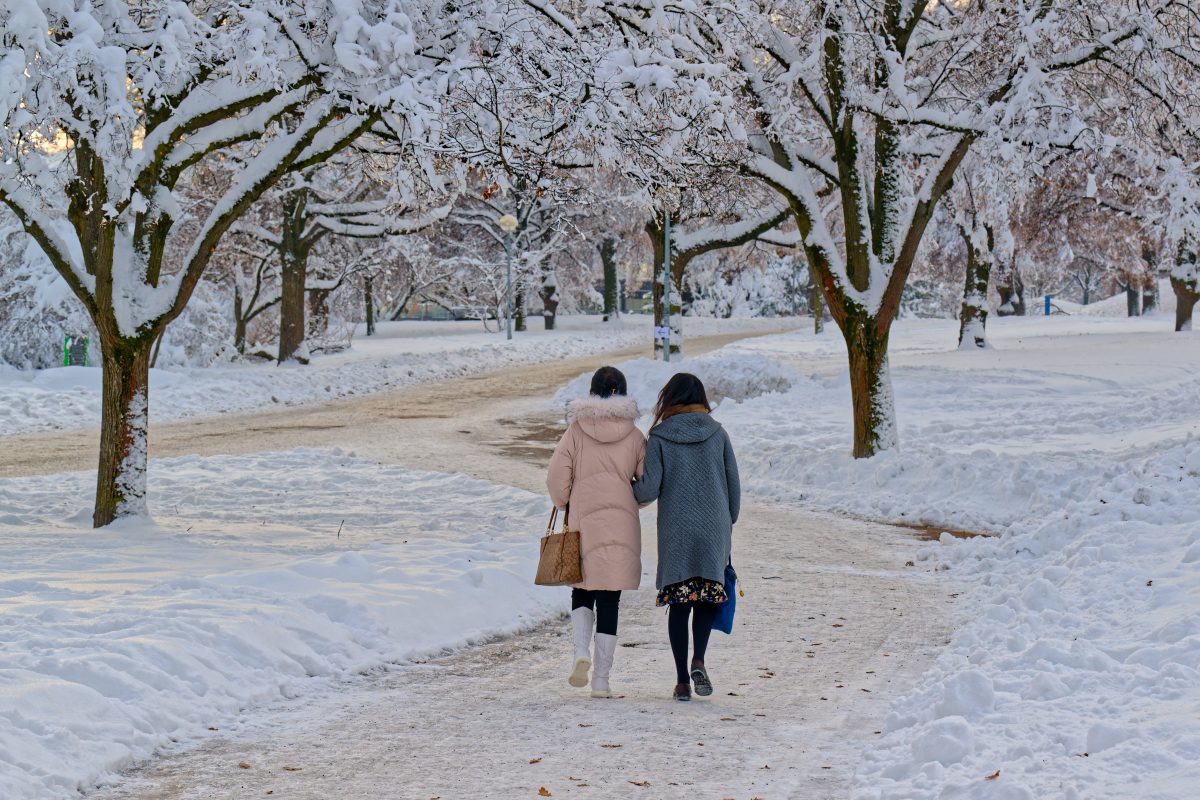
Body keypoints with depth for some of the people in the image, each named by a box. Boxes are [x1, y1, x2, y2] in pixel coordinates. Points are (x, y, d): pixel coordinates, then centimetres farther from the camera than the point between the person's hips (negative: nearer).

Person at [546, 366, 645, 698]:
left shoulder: (576, 431, -2)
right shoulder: (634, 436, 0)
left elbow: (557, 479, -5)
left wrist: (566, 507, 13)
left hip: (583, 522, 0)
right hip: (622, 527, 0)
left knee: (582, 593, 16)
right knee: (609, 602, 4)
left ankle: (582, 651, -9)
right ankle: (601, 679, 3)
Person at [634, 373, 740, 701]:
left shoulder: (659, 439, -4)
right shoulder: (717, 434, 2)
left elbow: (648, 490, -9)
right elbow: (734, 485, 5)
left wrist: (631, 490, 14)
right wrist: (728, 523, 18)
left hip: (676, 533, -1)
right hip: (714, 530, 1)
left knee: (679, 602, 6)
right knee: (708, 594, 13)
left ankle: (682, 680, 4)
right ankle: (698, 661, -10)